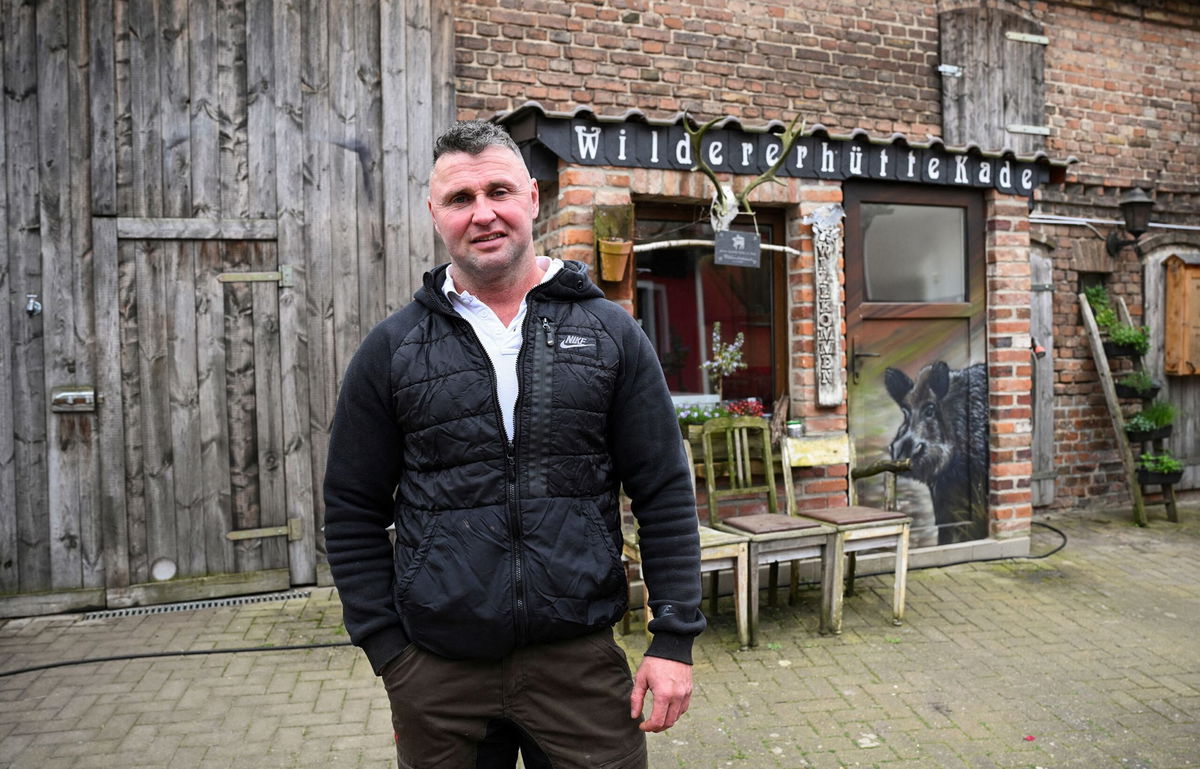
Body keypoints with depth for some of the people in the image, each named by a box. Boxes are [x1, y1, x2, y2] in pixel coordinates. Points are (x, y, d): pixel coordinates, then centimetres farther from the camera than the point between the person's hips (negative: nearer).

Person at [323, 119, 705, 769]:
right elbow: (354, 515, 4)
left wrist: (674, 639, -4)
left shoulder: (609, 333, 0)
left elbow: (665, 495, 0)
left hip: (583, 660, 0)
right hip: (437, 675, 1)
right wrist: (389, 653, -1)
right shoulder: (390, 351, 1)